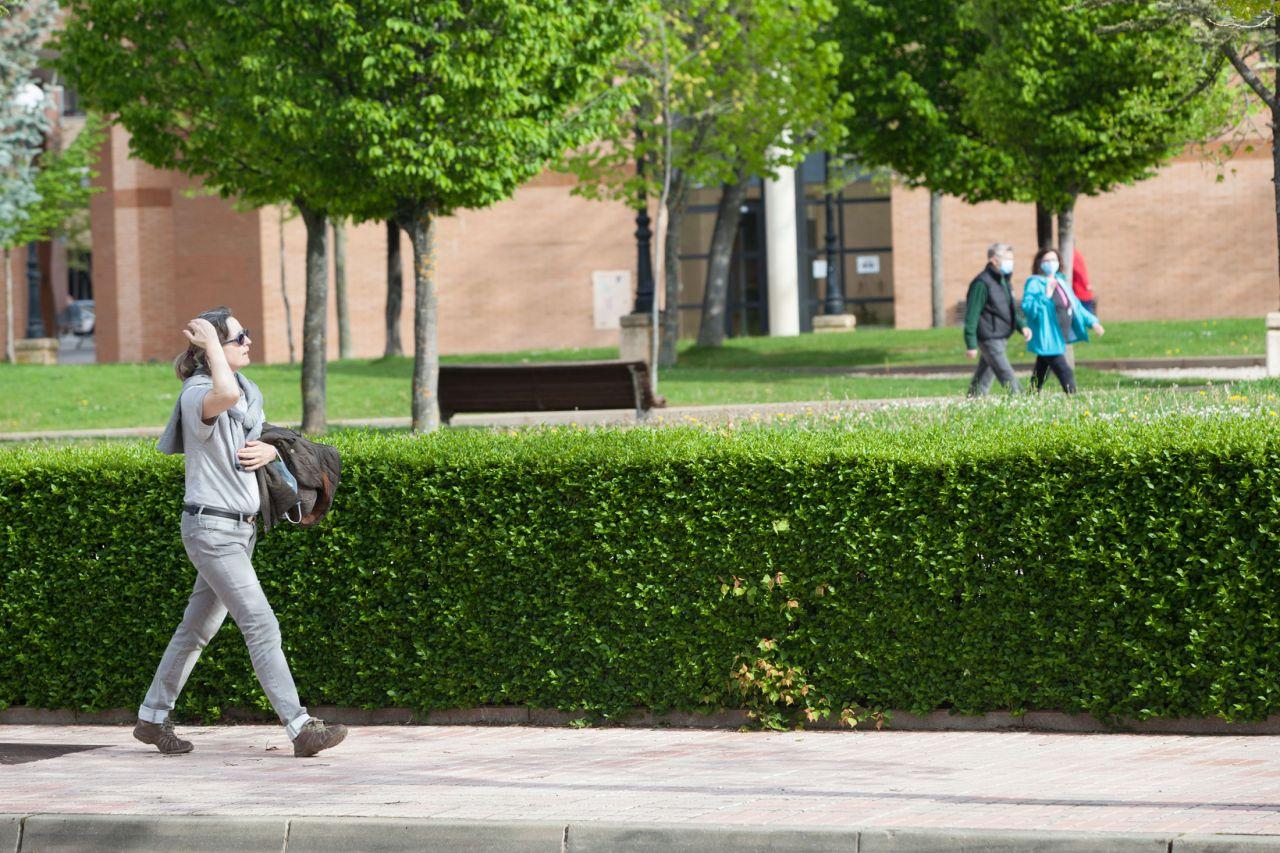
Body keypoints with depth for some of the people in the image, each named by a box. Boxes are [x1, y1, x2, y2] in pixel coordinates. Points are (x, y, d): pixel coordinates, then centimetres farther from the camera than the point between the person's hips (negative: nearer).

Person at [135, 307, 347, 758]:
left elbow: (259, 440, 24)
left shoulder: (247, 391, 10)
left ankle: (152, 718, 26)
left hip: (240, 528, 9)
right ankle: (301, 729, -13)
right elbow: (226, 394, -43)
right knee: (261, 627, -12)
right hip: (212, 529, -9)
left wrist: (268, 451, 0)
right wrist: (211, 343, -29)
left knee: (198, 627, 16)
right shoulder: (198, 395, -18)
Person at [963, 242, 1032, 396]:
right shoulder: (982, 283, -15)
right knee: (1008, 378, -11)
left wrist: (1022, 326, 7)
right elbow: (972, 315, -16)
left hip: (1000, 337, 9)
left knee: (984, 376, 14)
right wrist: (971, 344, -18)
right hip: (989, 338, -9)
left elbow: (1012, 308, 25)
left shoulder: (1003, 281, 15)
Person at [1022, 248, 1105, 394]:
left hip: (1059, 340, 8)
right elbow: (1026, 307, -22)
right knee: (1065, 374, -14)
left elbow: (1075, 305, 23)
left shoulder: (1060, 282, 15)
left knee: (1039, 377, 14)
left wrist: (1091, 322, 16)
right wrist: (1046, 297, -30)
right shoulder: (1034, 283, -10)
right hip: (1047, 340, -8)